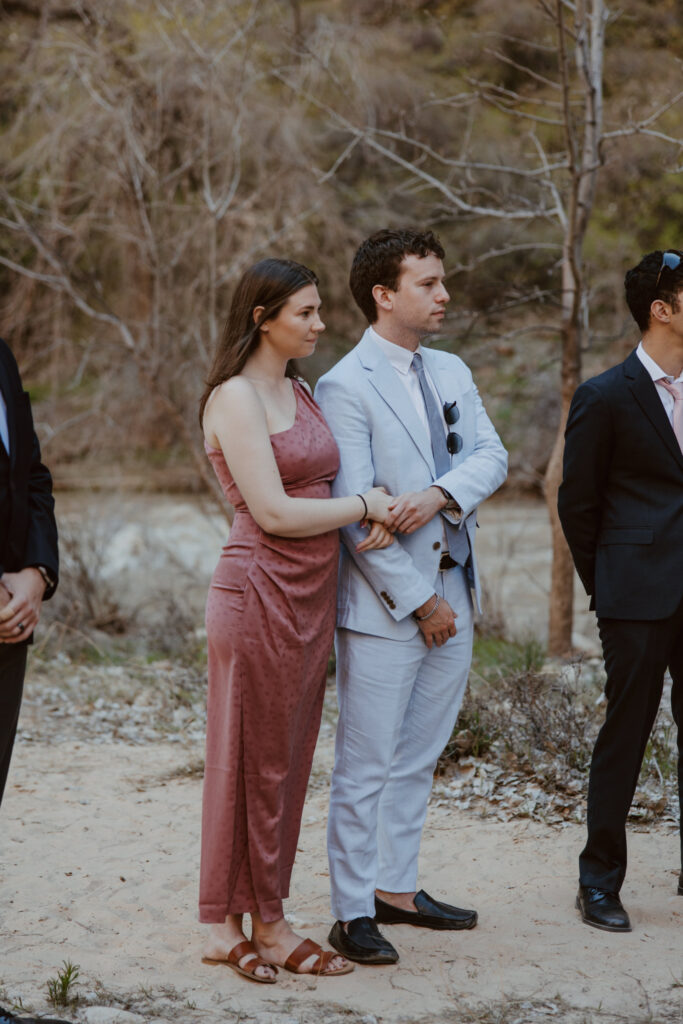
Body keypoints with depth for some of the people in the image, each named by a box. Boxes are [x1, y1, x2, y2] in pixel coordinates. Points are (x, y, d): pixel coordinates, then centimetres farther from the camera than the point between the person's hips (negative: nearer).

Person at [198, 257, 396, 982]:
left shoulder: (301, 394, 15)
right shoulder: (235, 397, -11)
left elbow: (321, 484, 19)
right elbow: (273, 512, -17)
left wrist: (375, 513, -2)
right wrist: (364, 505, -8)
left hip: (313, 595, 8)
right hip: (260, 590, -8)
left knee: (289, 760, 10)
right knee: (253, 760, 0)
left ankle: (261, 918, 18)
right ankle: (228, 923, 11)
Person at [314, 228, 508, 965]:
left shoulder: (451, 373, 12)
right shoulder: (345, 386, -11)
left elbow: (492, 456, 3)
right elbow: (354, 512, -15)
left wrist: (442, 493, -19)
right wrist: (419, 600, -13)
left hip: (451, 595, 7)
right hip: (384, 602, -7)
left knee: (417, 757, 15)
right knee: (365, 764, -1)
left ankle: (397, 888, 26)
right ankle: (352, 913, 7)